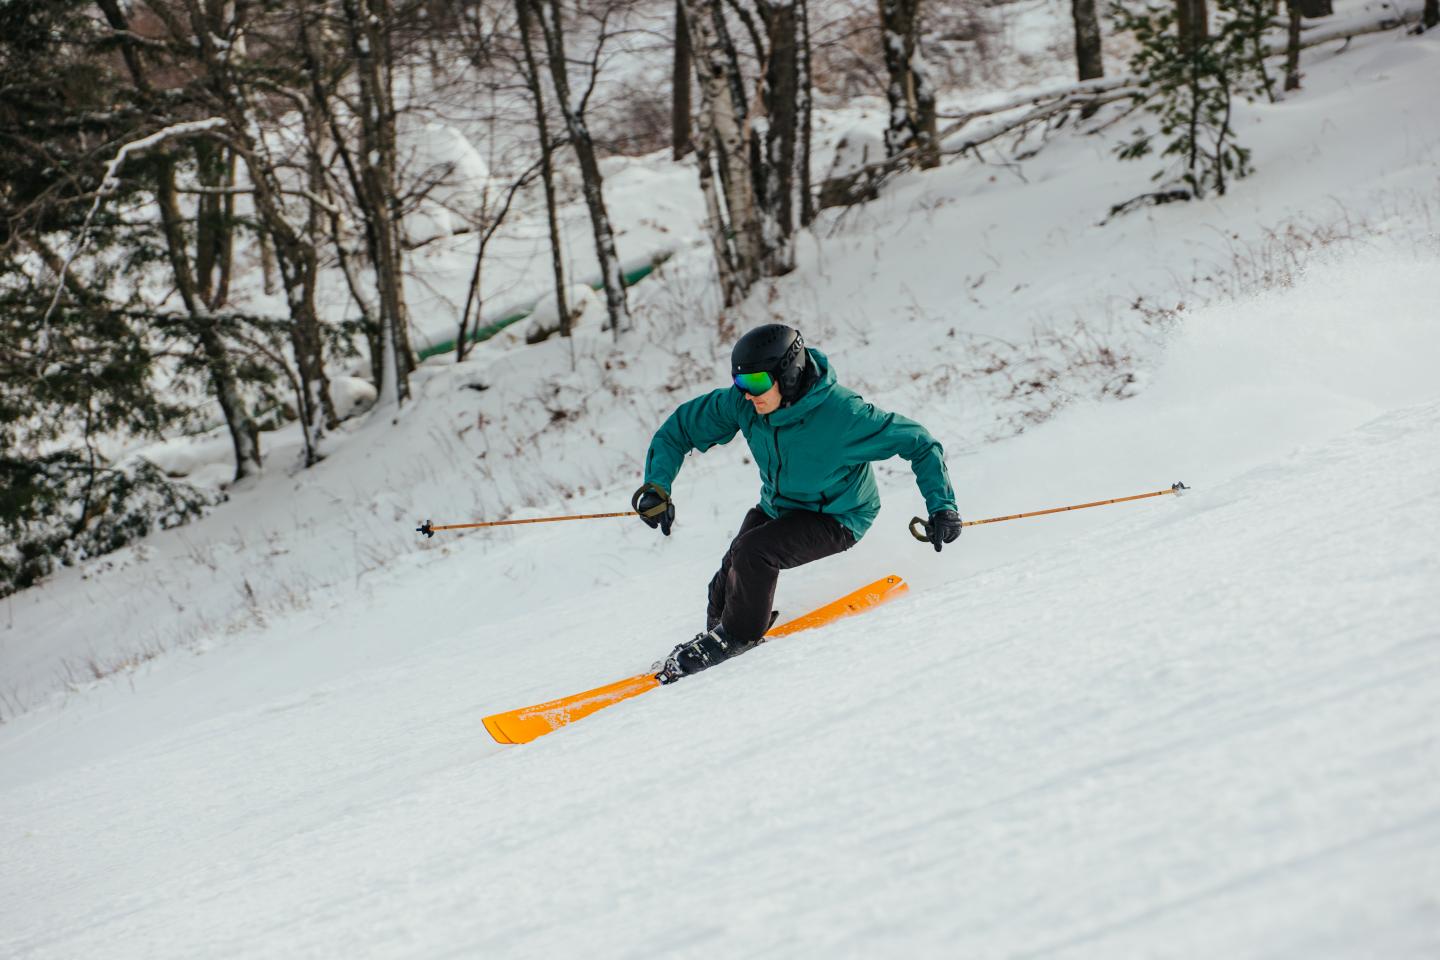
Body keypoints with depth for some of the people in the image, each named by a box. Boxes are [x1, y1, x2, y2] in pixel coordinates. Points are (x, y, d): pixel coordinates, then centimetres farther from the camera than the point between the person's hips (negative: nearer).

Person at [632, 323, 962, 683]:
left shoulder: (842, 413, -32)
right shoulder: (742, 404, -19)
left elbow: (917, 442, -22)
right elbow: (681, 427, -6)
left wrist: (941, 506, -26)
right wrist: (657, 484, -19)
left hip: (836, 518, -6)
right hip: (776, 507, 6)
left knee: (751, 551, -27)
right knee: (727, 584, -6)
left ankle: (737, 637, -5)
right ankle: (719, 630, 24)